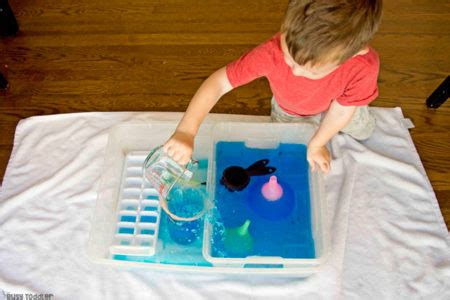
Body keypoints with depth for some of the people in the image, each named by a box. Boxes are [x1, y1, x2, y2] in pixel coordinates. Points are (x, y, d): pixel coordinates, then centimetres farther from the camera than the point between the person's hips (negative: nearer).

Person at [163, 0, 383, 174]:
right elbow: (218, 82, -44)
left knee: (363, 132, 28)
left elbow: (342, 110, -27)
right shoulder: (272, 53, -48)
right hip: (288, 109, 0)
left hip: (329, 106, 1)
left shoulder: (363, 67, -45)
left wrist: (316, 144, -12)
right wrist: (186, 130, -54)